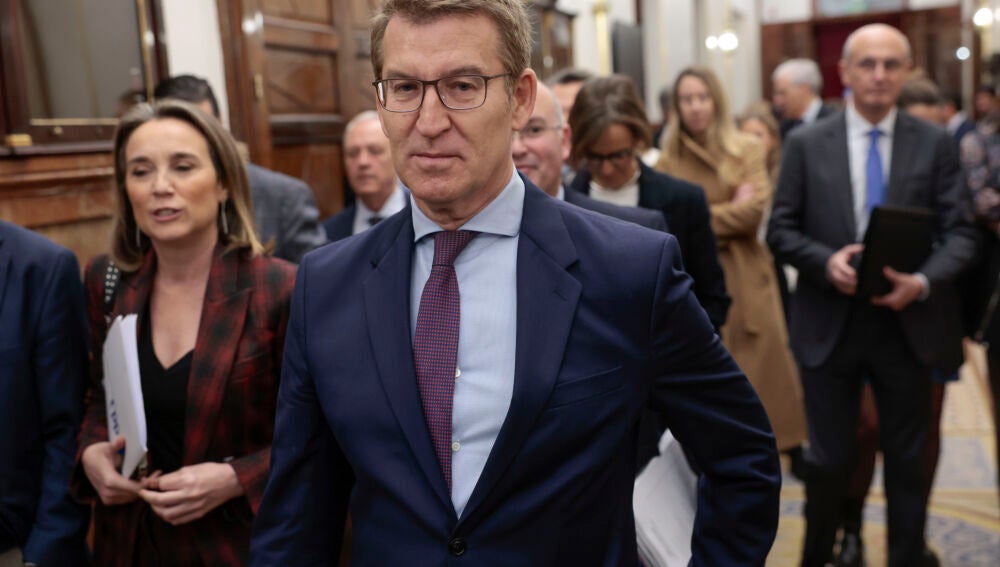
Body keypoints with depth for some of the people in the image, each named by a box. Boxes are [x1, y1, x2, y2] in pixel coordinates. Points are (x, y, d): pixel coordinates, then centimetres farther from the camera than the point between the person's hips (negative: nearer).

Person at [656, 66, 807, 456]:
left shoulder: (748, 150, 6)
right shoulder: (669, 161, 5)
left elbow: (756, 209, -7)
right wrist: (729, 211, -9)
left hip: (745, 280, 0)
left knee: (762, 373, 5)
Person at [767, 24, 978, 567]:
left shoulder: (935, 144, 1)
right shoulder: (806, 143, 0)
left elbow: (960, 233, -1)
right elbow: (780, 230, 0)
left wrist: (924, 282, -19)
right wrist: (826, 262, -18)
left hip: (906, 322, 1)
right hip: (829, 323, -1)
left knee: (907, 460, 13)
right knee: (830, 458, 9)